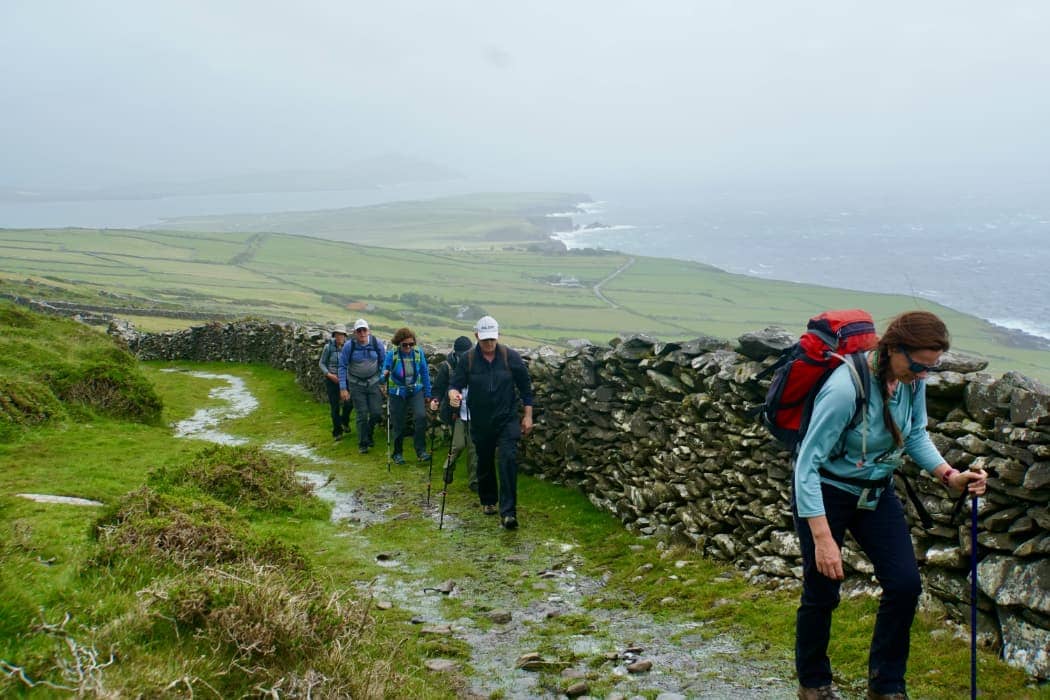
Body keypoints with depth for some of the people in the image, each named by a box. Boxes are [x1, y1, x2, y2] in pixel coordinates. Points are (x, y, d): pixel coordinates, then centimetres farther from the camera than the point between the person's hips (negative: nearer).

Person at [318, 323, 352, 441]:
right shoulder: (328, 347, -7)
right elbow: (321, 363, 1)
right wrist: (329, 374, -12)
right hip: (331, 380, -1)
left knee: (349, 403, -8)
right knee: (335, 407, 0)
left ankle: (344, 421, 27)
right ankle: (337, 432, 17)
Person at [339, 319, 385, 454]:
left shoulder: (377, 343, -9)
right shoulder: (349, 346, -12)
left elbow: (383, 363, 4)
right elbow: (342, 367, -7)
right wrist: (343, 388, -10)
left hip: (373, 382, 2)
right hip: (356, 384, -2)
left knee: (377, 413, -1)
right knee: (362, 414, -2)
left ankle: (368, 433, 29)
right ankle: (362, 444, 13)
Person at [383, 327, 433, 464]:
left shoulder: (418, 353, -9)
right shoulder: (392, 354, -14)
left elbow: (425, 373, 1)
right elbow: (385, 371, -9)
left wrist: (427, 394, 5)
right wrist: (385, 374, -35)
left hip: (416, 391, 1)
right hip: (397, 393, -1)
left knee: (421, 416, -20)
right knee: (399, 424, 5)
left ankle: (421, 450, -10)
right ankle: (397, 453, 24)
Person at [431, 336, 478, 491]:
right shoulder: (447, 366, -5)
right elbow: (438, 388, 0)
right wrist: (435, 400, -20)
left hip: (473, 413, 3)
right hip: (455, 413, -3)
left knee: (474, 448, 2)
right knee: (459, 444, -9)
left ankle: (473, 481, 13)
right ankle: (448, 466, 23)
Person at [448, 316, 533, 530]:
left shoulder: (511, 357, -7)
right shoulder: (468, 359, -5)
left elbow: (525, 387, 2)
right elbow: (455, 384, -3)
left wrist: (528, 416, 2)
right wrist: (453, 394, -28)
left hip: (507, 421, -2)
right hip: (480, 422, 2)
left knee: (508, 460, -16)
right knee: (484, 464, 14)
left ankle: (508, 512, -16)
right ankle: (488, 501, 38)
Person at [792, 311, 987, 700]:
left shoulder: (912, 380, -12)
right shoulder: (845, 388, -33)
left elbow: (916, 435, 8)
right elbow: (807, 465, -29)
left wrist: (949, 475, -9)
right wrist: (823, 538, -30)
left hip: (876, 491, 6)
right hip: (825, 492, -6)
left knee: (905, 584, 0)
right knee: (822, 592, 3)